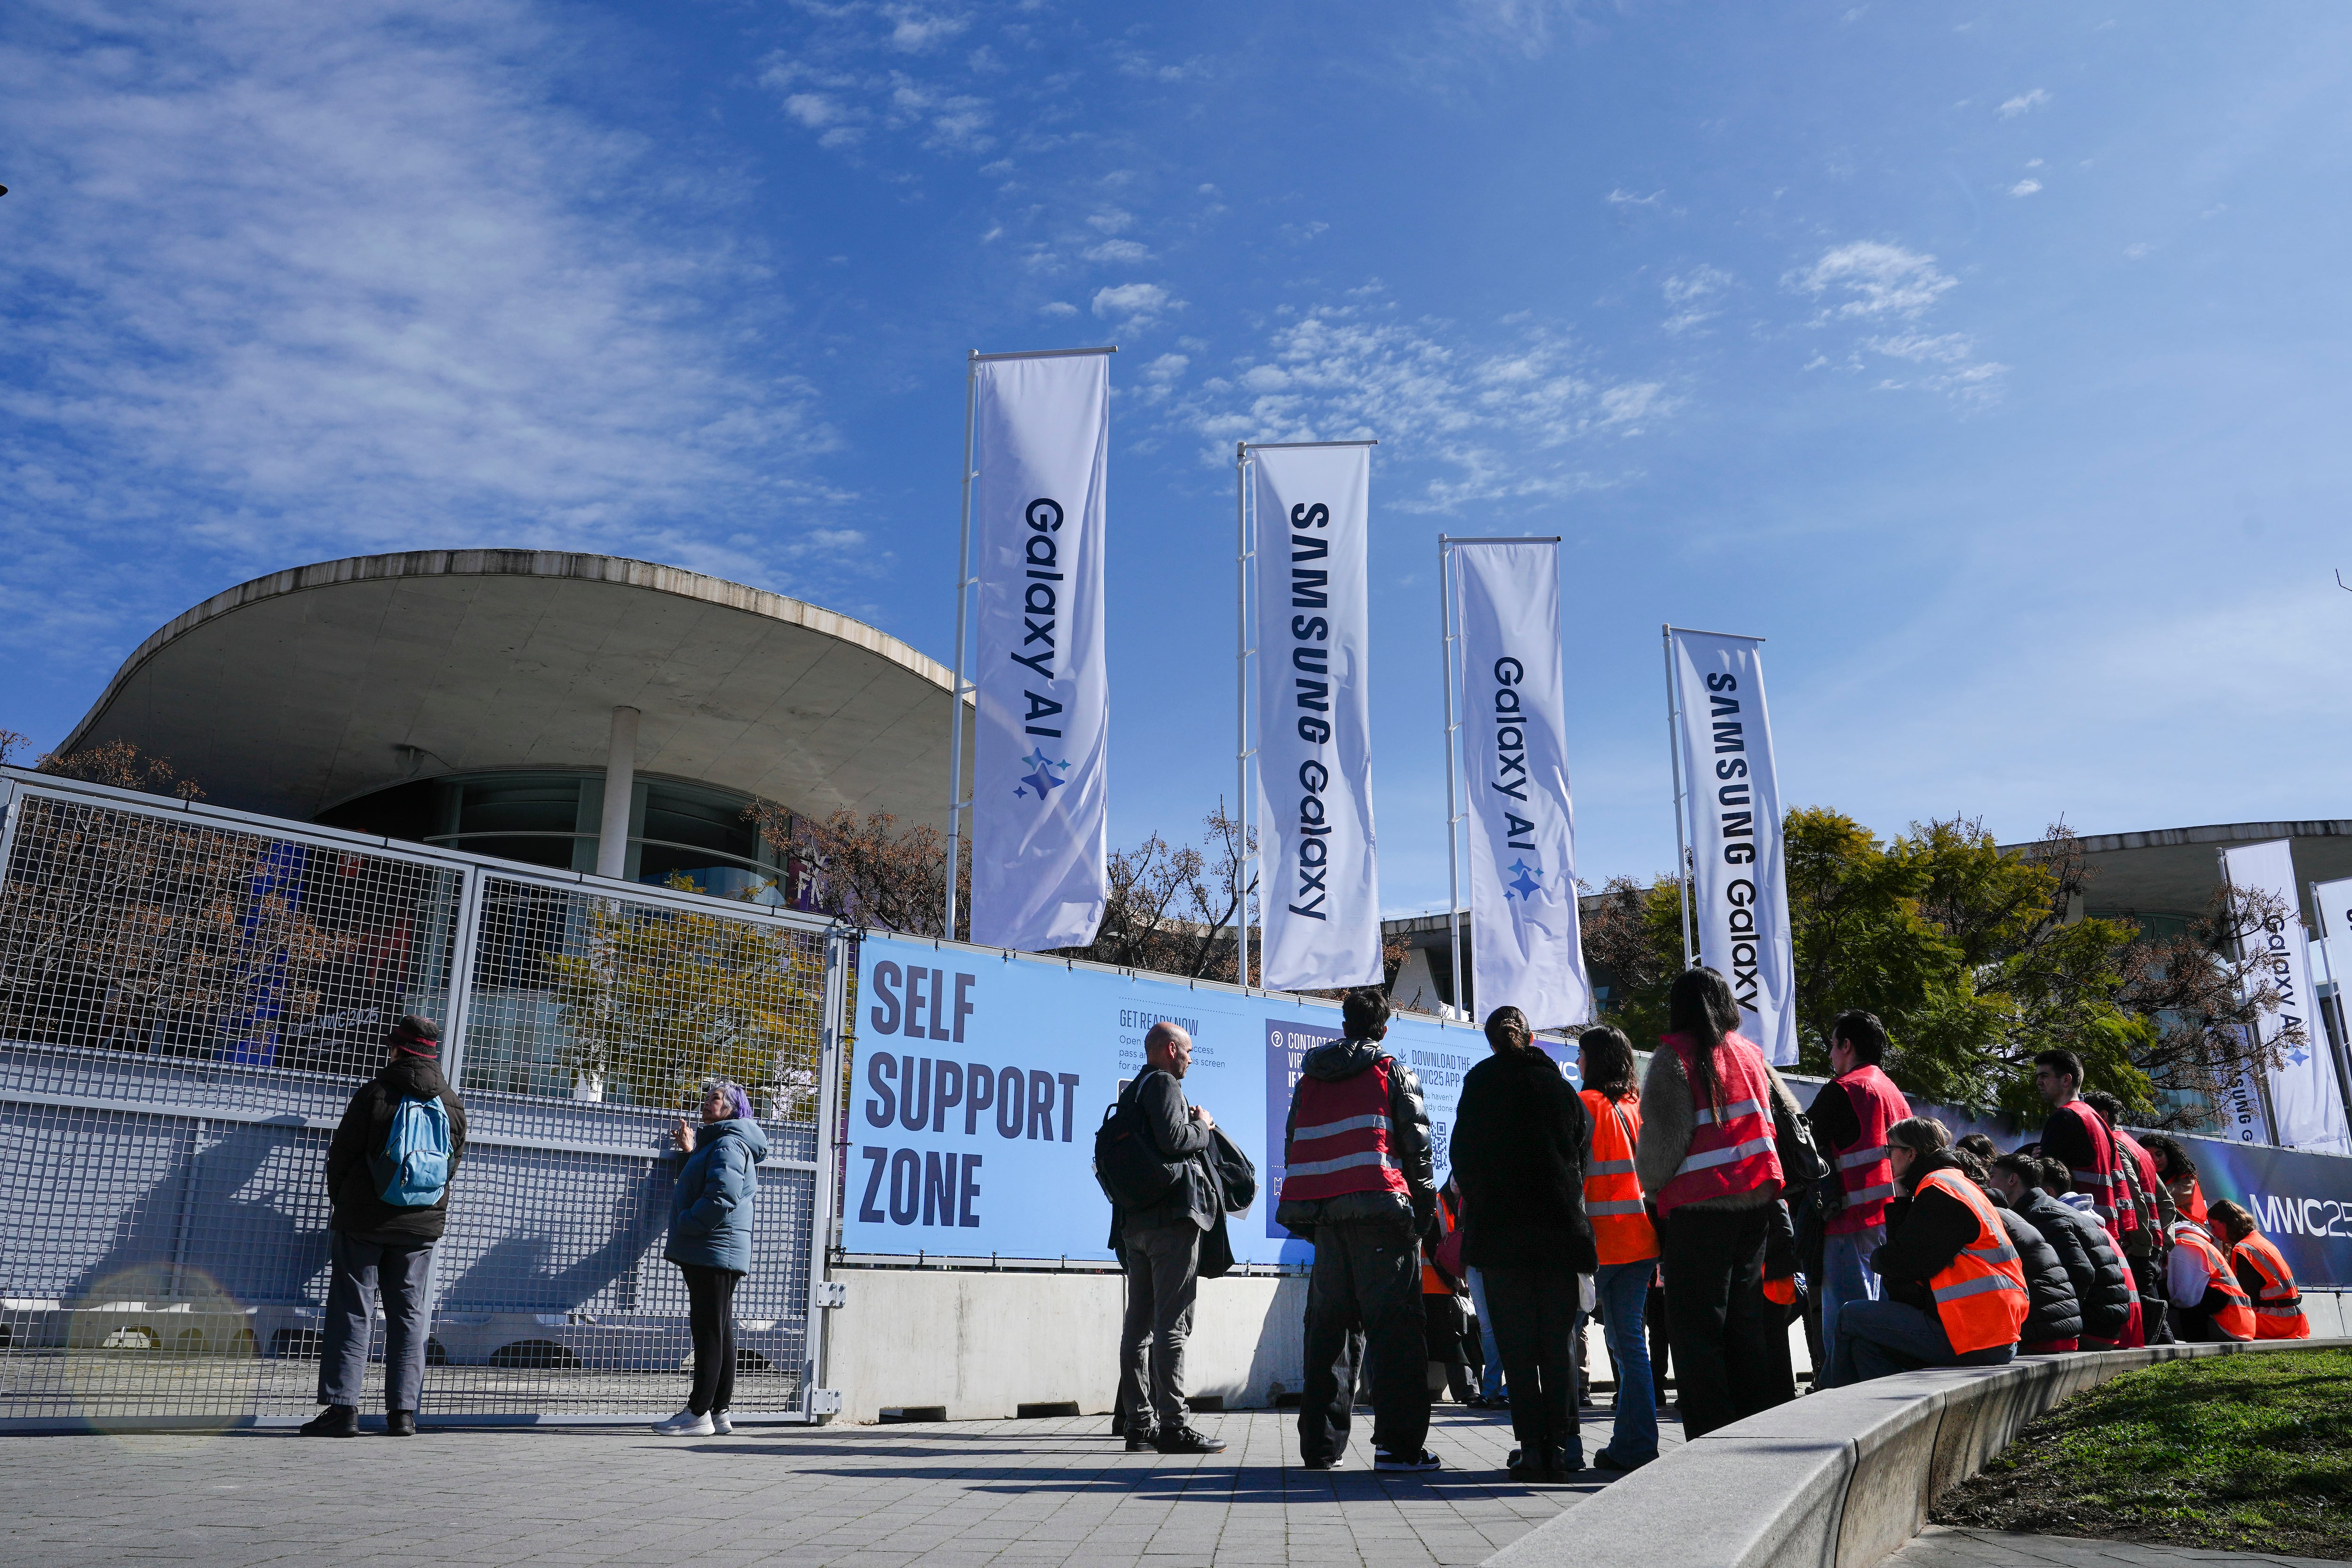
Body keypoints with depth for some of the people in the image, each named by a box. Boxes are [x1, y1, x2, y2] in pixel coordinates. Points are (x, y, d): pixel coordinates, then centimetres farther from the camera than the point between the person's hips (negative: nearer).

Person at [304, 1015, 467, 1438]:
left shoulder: (375, 1093, -9)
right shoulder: (452, 1104, 3)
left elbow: (341, 1152, -4)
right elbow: (453, 1164, 8)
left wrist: (339, 1197, 13)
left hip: (363, 1220, -3)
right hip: (422, 1225, 4)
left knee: (351, 1311, 2)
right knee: (409, 1314, 8)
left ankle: (342, 1407, -2)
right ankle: (403, 1411, 7)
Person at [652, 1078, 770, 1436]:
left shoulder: (728, 1143, -12)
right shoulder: (715, 1142, 22)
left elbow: (722, 1196, -24)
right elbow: (700, 1186, 30)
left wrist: (685, 1225, -16)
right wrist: (689, 1152, 23)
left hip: (714, 1250, -11)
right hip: (718, 1254, 11)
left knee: (709, 1332, -8)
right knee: (720, 1332, 11)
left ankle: (699, 1413, -5)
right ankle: (720, 1412, 15)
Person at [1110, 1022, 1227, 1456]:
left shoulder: (1133, 1090, 22)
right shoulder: (1164, 1084, -7)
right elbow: (1172, 1140, -20)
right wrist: (1203, 1127, -3)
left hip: (1135, 1219, 9)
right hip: (1171, 1215, -9)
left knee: (1139, 1322, 8)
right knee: (1172, 1322, -9)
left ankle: (1140, 1423, 10)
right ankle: (1173, 1423, -10)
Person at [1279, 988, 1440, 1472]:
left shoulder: (1310, 1077, 16)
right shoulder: (1393, 1073, 5)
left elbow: (1293, 1146, 16)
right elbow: (1416, 1146, -1)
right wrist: (1426, 1211, 6)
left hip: (1323, 1214, 4)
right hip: (1379, 1214, -4)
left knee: (1328, 1326, 10)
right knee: (1394, 1326, -2)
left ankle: (1320, 1443, 11)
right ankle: (1398, 1444, -6)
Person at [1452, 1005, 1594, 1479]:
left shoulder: (1480, 1083, 2)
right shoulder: (1559, 1085, 8)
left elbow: (1463, 1156, 1)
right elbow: (1582, 1153, 11)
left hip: (1501, 1227, -2)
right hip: (1559, 1226, 2)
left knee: (1516, 1342, 1)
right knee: (1559, 1338, 9)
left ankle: (1533, 1447, -3)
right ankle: (1564, 1442, 6)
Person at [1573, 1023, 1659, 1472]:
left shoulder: (1585, 1104, -7)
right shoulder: (1637, 1106, 12)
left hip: (1597, 1241, -6)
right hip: (1640, 1240, 6)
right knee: (1629, 1339, 9)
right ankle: (1635, 1446, 7)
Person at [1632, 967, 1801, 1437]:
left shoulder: (1674, 1058, -6)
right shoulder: (1750, 1054, 12)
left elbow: (1663, 1139, -10)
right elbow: (1790, 1118, 16)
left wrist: (1651, 1186, 6)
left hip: (1698, 1206, -6)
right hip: (1757, 1202, 6)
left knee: (1696, 1327, 0)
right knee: (1753, 1321, 13)